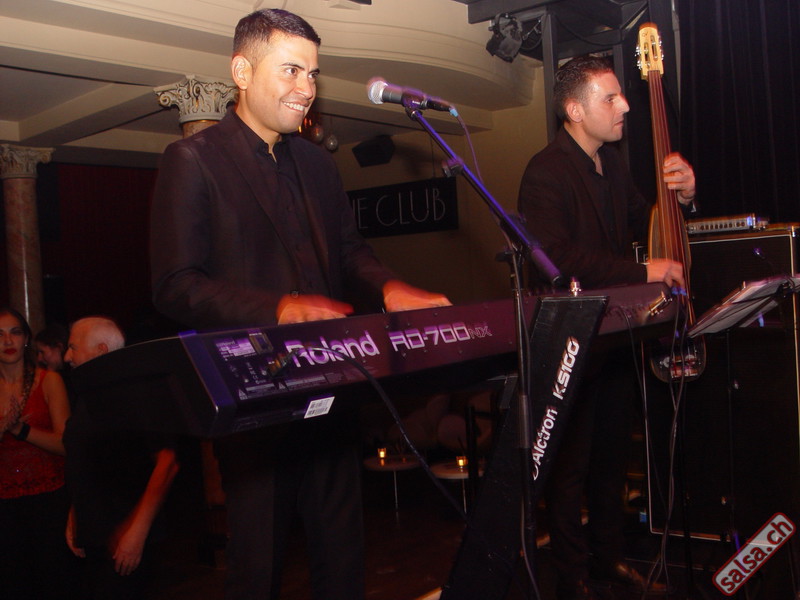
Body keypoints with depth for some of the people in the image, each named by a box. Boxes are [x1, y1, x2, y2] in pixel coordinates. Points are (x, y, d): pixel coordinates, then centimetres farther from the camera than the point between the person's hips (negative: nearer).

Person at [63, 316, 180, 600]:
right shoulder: (87, 400, 13)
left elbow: (167, 462, -18)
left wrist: (138, 532, -20)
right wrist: (73, 519, 13)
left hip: (125, 544, -7)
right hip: (92, 543, 7)